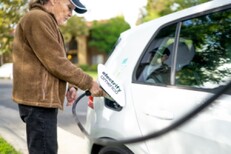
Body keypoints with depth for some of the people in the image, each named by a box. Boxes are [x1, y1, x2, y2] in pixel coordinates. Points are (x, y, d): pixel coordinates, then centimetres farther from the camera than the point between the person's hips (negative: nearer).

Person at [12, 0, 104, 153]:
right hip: (39, 99, -11)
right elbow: (56, 62, -18)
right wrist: (88, 83, -11)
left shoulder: (45, 21, 21)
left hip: (42, 98, 11)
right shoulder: (38, 18, -13)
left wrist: (69, 85, 9)